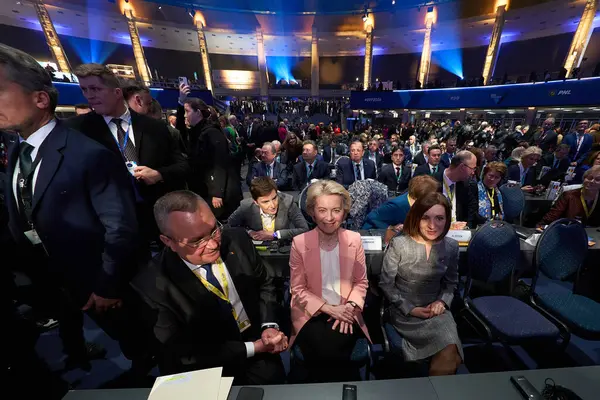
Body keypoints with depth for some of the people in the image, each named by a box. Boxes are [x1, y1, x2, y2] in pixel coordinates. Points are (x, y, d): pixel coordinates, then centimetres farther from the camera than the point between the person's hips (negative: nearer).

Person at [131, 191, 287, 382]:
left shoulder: (237, 239, -13)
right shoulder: (153, 284, -20)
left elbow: (264, 284, 1)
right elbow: (182, 352, -13)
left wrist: (270, 326, -13)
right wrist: (253, 347, -15)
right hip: (209, 373, -2)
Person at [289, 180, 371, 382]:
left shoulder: (354, 239, -4)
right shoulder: (299, 243, -11)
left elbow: (361, 282, 5)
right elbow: (298, 289, -5)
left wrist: (350, 307, -12)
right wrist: (329, 309, -14)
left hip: (345, 312, 2)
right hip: (311, 312, -1)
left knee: (334, 349, -22)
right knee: (322, 350, -25)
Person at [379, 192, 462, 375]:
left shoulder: (451, 247, -3)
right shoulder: (399, 245, -16)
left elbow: (451, 282, 11)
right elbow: (385, 283, -8)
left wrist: (442, 301, -8)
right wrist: (410, 308, -13)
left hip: (436, 310, 4)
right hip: (404, 311, -4)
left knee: (451, 352, -18)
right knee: (449, 349, -19)